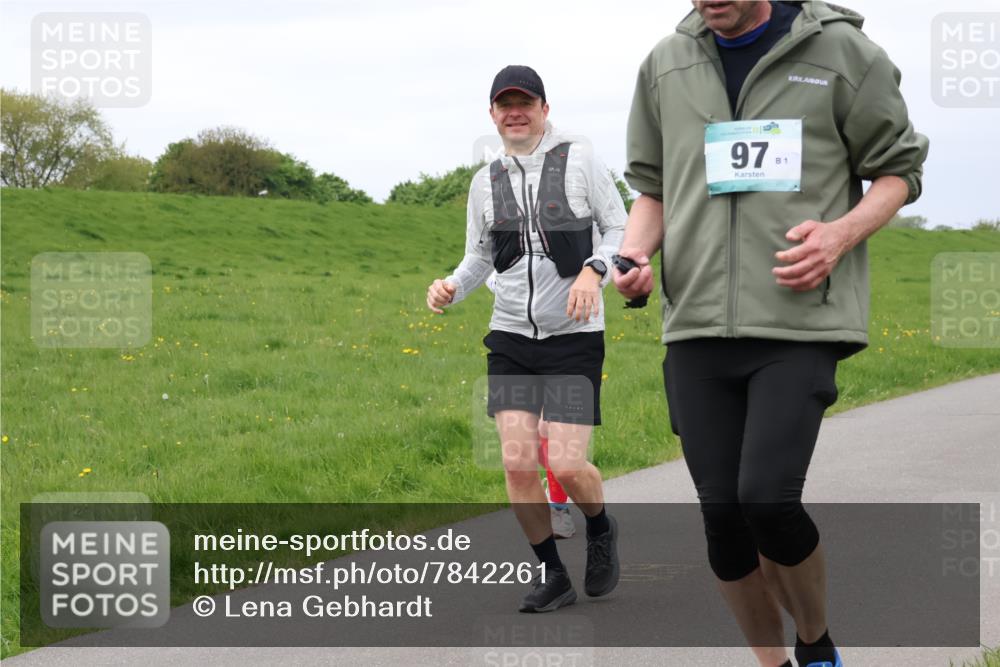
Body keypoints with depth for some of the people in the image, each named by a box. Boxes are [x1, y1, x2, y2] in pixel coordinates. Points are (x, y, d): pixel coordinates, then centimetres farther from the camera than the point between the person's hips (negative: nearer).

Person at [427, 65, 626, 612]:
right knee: (517, 462, -7)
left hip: (574, 337, -3)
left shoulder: (579, 160, -3)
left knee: (566, 466, -10)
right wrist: (450, 288, -3)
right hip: (511, 336, 4)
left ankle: (601, 530, 24)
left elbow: (620, 228, 0)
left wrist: (594, 270, -19)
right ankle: (551, 574, 12)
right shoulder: (486, 181, 9)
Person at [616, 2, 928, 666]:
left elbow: (899, 168, 8)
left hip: (800, 321, -4)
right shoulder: (666, 64, 11)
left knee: (768, 498, -16)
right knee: (723, 512, 2)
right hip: (696, 324, 4)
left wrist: (841, 233, -12)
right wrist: (634, 251, 0)